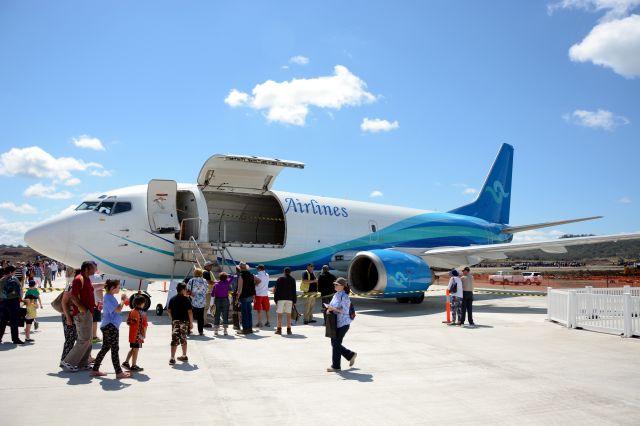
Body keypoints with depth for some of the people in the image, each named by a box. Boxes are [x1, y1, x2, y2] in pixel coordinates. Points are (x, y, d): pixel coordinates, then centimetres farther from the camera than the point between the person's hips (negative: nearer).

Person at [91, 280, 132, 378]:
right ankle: (119, 372, -1)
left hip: (108, 326, 10)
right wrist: (122, 300, -13)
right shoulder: (108, 297, -16)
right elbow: (118, 309, -26)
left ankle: (95, 370, 21)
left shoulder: (110, 296, 15)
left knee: (105, 348, 15)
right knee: (115, 349, -5)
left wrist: (123, 300, 12)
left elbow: (117, 309, 24)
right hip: (110, 326, -10)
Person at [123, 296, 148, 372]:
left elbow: (128, 322, 8)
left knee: (132, 348, 21)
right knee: (136, 349, 2)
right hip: (138, 334, -7)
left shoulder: (131, 311, 4)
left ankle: (126, 362, 21)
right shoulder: (142, 313, -15)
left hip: (131, 334, 7)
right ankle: (134, 366, 8)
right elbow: (144, 325, -14)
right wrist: (144, 334, -1)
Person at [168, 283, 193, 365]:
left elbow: (169, 311, 5)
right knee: (183, 339, 15)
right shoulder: (186, 299, -8)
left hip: (175, 321, 1)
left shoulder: (172, 299, 3)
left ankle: (172, 358, -11)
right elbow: (190, 312, -10)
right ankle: (184, 356, 26)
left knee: (174, 340, -2)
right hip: (184, 321, -1)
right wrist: (191, 322, -3)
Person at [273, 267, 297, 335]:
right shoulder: (292, 280, 6)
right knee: (289, 314, 3)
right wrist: (294, 301, 8)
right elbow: (294, 291, 5)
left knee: (279, 314, 3)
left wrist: (275, 300, 4)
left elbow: (276, 290, 0)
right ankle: (288, 330, 2)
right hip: (289, 299, 1)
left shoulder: (280, 279, 3)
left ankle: (279, 329, 2)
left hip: (280, 299, -1)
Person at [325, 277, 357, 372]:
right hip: (335, 323, 9)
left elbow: (345, 310, -20)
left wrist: (333, 309, -25)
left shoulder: (344, 297, -15)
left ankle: (335, 366, 8)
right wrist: (329, 310, -2)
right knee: (334, 343, 12)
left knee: (336, 344, -4)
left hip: (343, 323, -9)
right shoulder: (336, 295, 12)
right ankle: (351, 355, 30)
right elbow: (332, 306, 20)